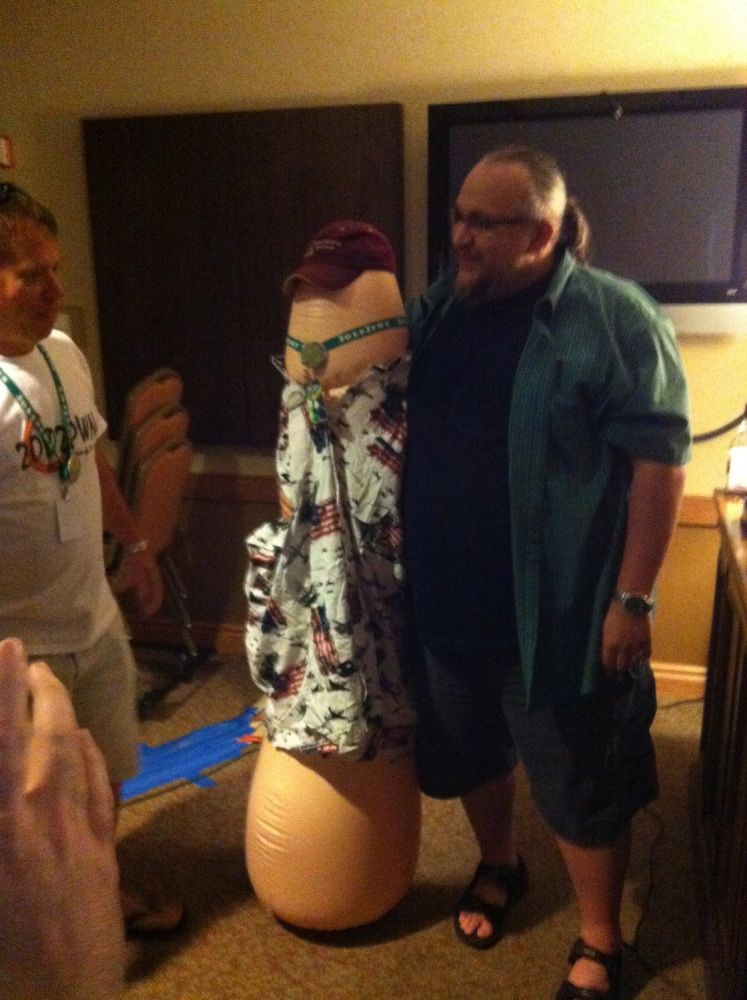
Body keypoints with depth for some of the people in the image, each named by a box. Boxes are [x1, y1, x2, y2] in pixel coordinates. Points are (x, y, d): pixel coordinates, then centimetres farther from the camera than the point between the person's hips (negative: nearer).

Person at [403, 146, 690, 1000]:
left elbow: (658, 459, -15)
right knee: (466, 755, 23)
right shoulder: (436, 307, 4)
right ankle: (498, 865, 52)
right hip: (446, 599, 6)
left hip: (559, 608, -5)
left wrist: (632, 597, -16)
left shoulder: (613, 318, -14)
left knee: (580, 784, 11)